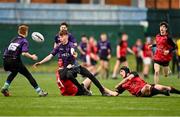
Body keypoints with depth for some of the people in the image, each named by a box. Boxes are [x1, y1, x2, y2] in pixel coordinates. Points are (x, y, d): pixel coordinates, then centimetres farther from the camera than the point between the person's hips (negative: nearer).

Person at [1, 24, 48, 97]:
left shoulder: (14, 40, 19)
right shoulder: (24, 41, 0)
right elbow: (24, 53, -14)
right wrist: (32, 56, -1)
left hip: (5, 60, 6)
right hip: (14, 61, -6)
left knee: (14, 72, 35)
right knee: (28, 75, 4)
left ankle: (5, 87, 24)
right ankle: (39, 91, 3)